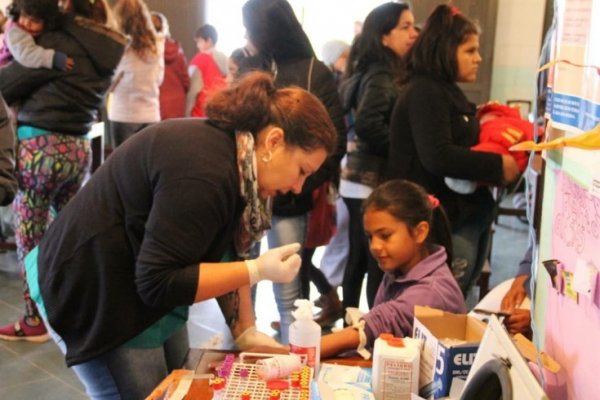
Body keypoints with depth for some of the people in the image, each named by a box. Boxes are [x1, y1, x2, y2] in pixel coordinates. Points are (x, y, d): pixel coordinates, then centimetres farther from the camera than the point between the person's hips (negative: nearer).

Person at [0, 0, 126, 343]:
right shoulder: (106, 50, 7)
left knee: (30, 239, 5)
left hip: (40, 147, -7)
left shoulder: (58, 42, -15)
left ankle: (35, 321, 16)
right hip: (79, 147, 7)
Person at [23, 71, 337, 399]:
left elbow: (227, 255, 5)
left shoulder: (235, 158, 0)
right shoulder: (203, 171, -31)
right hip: (92, 294, -9)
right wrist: (258, 271, -26)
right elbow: (159, 282, -29)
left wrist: (245, 331, 1)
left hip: (141, 283, 10)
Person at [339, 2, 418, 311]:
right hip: (373, 181, -9)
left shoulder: (378, 73, 14)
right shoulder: (381, 77, -14)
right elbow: (367, 124, -27)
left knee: (359, 259, 16)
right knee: (380, 263, -4)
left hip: (360, 179, 9)